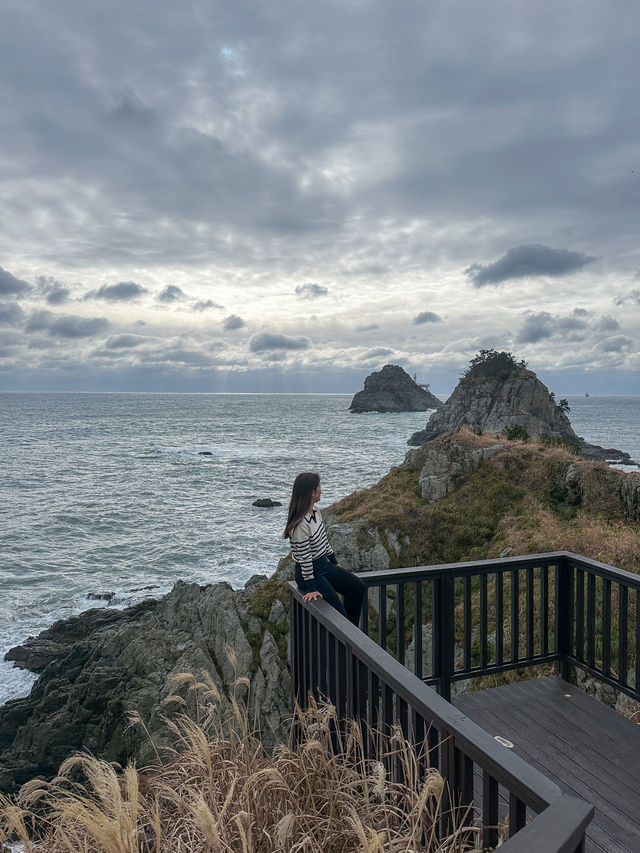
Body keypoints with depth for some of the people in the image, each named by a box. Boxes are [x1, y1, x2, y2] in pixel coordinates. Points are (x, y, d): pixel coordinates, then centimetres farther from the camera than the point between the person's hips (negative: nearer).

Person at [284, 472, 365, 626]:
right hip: (312, 572, -10)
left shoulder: (315, 512, 0)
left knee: (358, 588, 14)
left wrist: (334, 561, 22)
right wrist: (310, 588, -19)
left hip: (325, 565, 10)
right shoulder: (300, 524, -29)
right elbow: (304, 558, -24)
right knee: (339, 614, -8)